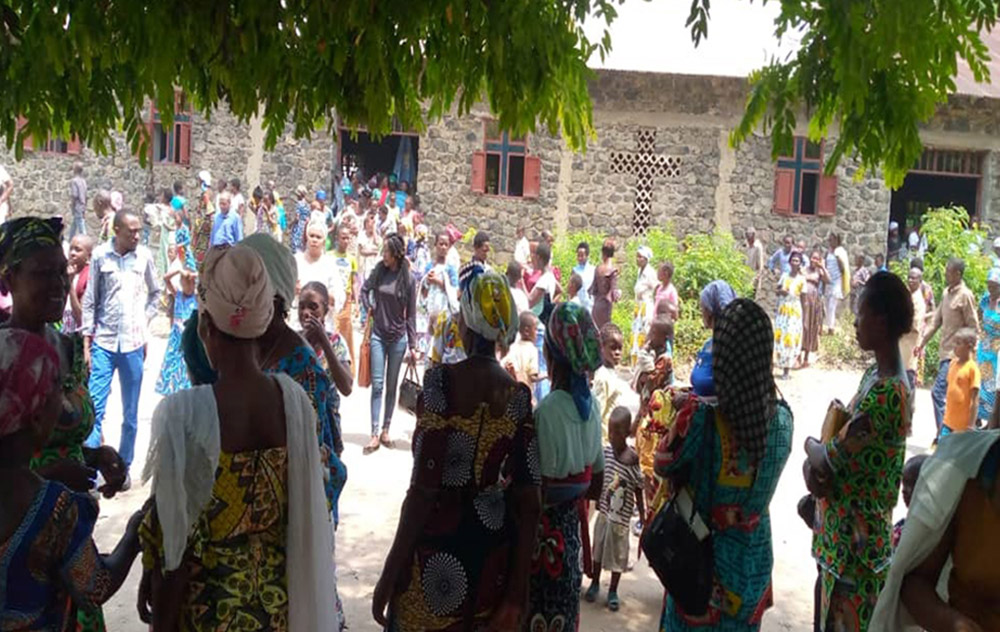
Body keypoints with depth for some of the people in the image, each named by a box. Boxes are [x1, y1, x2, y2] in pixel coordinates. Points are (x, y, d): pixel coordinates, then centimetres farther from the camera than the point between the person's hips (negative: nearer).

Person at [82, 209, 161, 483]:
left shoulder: (143, 255, 1)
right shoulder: (100, 255, -3)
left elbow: (155, 293, 16)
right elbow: (90, 301, 1)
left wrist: (145, 320, 3)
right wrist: (86, 343, -2)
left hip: (133, 343, 2)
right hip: (103, 343, -2)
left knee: (131, 414, 9)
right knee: (94, 409, -5)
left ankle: (124, 468, 22)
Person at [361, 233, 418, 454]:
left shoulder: (408, 279, -7)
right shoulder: (378, 271, -2)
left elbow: (411, 314, -3)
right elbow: (365, 290, 17)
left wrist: (412, 346, -4)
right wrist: (369, 308, 2)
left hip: (398, 337, -1)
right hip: (378, 335, 1)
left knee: (391, 386, 8)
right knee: (377, 384, -3)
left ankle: (385, 431, 18)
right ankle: (374, 434, -3)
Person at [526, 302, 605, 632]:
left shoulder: (547, 411, -22)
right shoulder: (591, 405, 0)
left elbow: (539, 493, -19)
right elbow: (595, 487, 8)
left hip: (545, 532, -7)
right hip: (571, 529, 7)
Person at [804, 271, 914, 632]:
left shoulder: (884, 393, -27)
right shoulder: (877, 376, 6)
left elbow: (829, 460, -22)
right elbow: (844, 442, 10)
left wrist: (810, 445, 0)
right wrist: (812, 466, -10)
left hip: (854, 538, -9)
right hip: (848, 528, 9)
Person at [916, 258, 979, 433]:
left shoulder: (965, 295, -12)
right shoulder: (946, 293, 12)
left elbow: (973, 329, -11)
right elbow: (937, 321, 17)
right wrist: (922, 343, 13)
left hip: (955, 354, -8)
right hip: (944, 352, 8)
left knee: (938, 393, -13)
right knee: (949, 396, 13)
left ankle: (942, 435, -9)